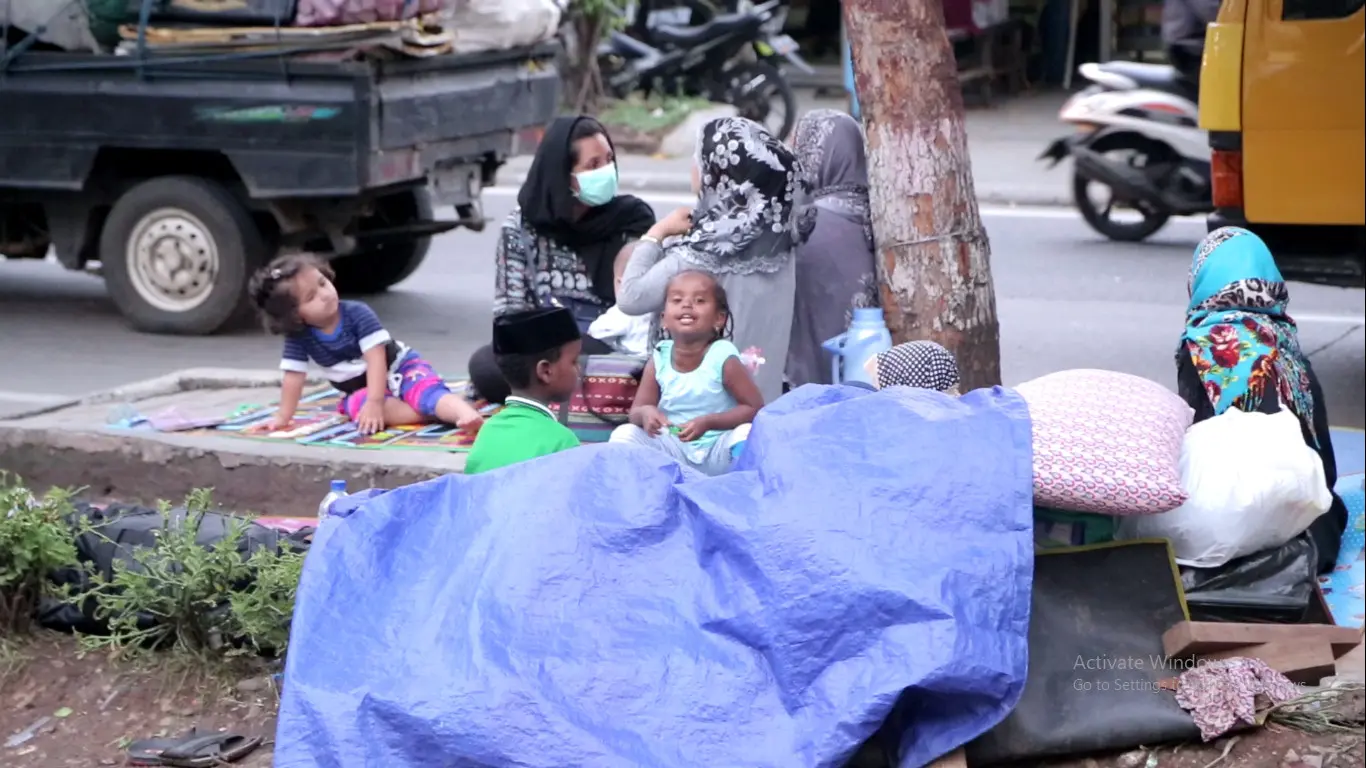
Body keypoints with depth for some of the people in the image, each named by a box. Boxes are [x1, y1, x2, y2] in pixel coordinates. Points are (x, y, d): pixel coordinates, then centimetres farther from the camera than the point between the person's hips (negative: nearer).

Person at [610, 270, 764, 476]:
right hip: (675, 452, 3)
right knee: (624, 433, -16)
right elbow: (636, 411, 1)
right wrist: (645, 413, -26)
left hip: (717, 452, -2)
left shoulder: (723, 358, -15)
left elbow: (755, 408, -13)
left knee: (746, 433, -32)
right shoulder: (658, 360, -4)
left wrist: (708, 422, -25)